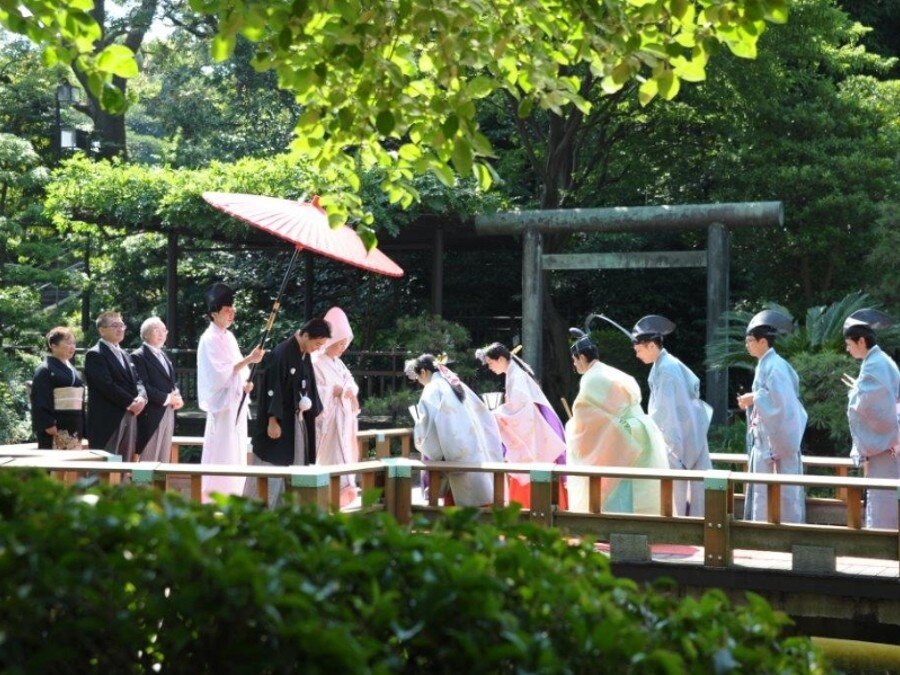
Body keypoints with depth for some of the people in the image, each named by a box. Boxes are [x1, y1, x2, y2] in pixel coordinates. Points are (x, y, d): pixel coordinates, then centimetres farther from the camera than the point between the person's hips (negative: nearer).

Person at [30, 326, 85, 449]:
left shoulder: (72, 371, 18)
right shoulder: (45, 370, -6)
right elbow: (40, 402, -12)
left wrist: (82, 431, 17)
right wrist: (49, 426, -21)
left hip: (74, 430, 8)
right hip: (55, 432, -8)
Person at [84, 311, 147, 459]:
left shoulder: (125, 355, 22)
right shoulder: (95, 355, -5)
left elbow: (137, 380, 16)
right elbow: (107, 386, -15)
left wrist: (141, 397, -5)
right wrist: (130, 402, -14)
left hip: (130, 416, 8)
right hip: (107, 419, -8)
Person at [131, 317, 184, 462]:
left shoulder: (164, 356, 21)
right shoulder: (139, 356, -7)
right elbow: (142, 387, -17)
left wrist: (177, 397, 2)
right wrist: (167, 398, -16)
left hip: (168, 414, 8)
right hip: (151, 415, -8)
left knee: (164, 460, 8)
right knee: (148, 461, -7)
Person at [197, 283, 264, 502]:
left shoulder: (229, 337, 15)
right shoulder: (210, 339, -11)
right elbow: (221, 373, -18)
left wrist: (246, 383, -1)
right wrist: (248, 359, -23)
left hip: (236, 403, 9)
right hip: (222, 404, -9)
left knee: (237, 455, 9)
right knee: (221, 456, -9)